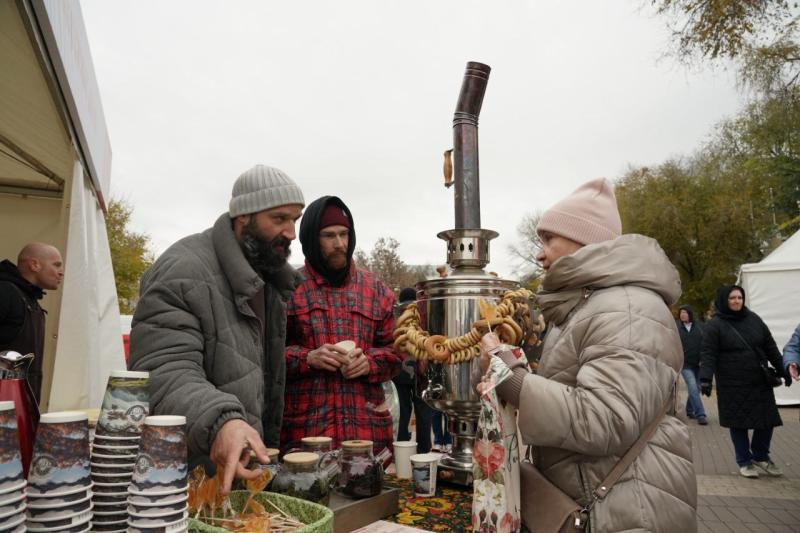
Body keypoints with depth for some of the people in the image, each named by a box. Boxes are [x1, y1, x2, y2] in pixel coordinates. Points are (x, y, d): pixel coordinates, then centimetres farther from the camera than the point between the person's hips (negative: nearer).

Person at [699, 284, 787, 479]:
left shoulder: (754, 319, 7)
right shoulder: (715, 325, -7)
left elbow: (771, 347, 14)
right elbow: (708, 354, -12)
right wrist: (705, 378, -22)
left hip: (760, 382, 5)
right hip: (733, 385, -4)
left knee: (767, 419, 9)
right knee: (739, 423, 4)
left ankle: (761, 456, 32)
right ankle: (744, 461, 22)